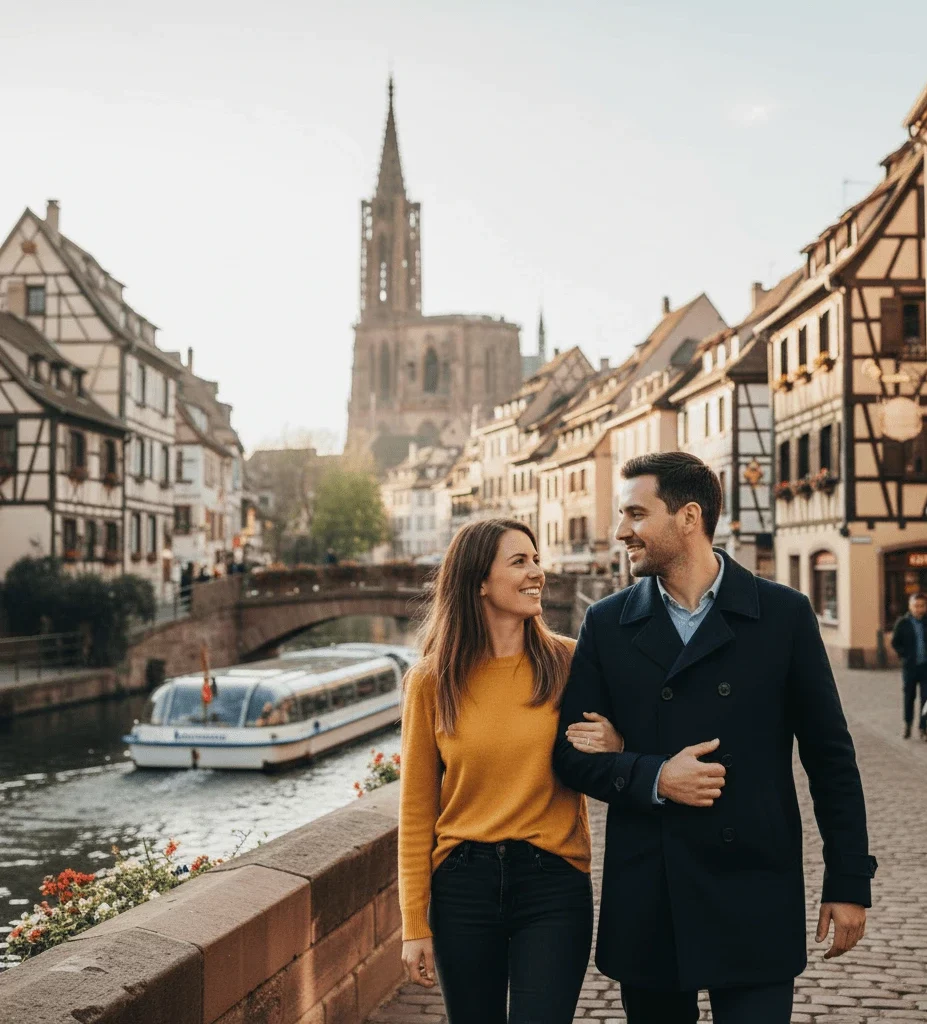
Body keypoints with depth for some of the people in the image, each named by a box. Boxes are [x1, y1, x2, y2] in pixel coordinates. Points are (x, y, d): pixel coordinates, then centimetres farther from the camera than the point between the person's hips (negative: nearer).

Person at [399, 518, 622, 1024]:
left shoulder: (568, 663, -2)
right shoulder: (431, 681, -2)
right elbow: (417, 809, 2)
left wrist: (613, 749, -13)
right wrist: (415, 924, 0)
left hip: (552, 886, -1)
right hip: (462, 887, 1)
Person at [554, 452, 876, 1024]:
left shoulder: (783, 615, -1)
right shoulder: (607, 625, 4)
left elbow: (830, 756, 3)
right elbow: (571, 753, 5)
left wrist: (849, 882, 1)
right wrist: (652, 777, -13)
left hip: (754, 897, -2)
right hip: (646, 905, 2)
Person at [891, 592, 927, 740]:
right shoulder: (903, 623, -2)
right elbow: (895, 642, 3)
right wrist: (905, 655, -8)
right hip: (910, 666, 0)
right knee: (909, 696, 11)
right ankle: (907, 723, 31)